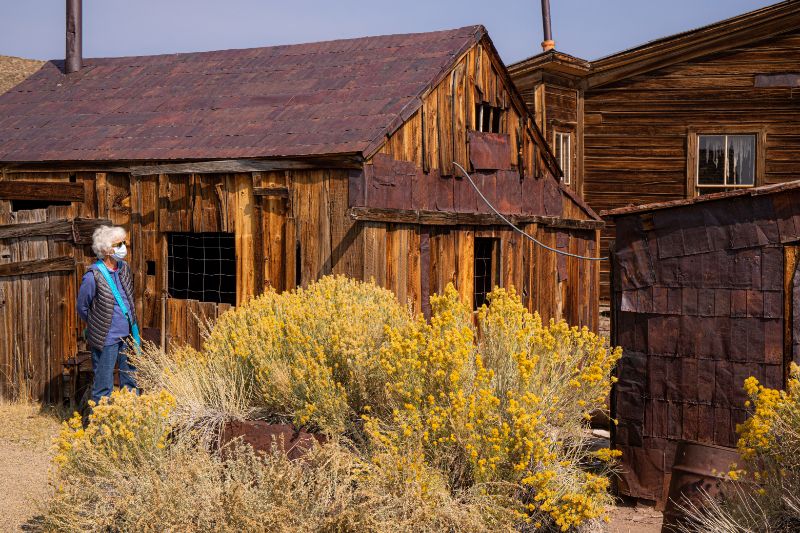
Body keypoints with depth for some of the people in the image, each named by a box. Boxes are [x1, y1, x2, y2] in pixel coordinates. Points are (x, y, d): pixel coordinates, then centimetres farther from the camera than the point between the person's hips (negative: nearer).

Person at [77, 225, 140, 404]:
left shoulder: (124, 268, 4)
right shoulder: (93, 277, -16)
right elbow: (82, 307, -4)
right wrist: (96, 326, 7)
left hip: (128, 337, 7)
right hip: (106, 341, -6)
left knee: (131, 381, 14)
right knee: (103, 387, 3)